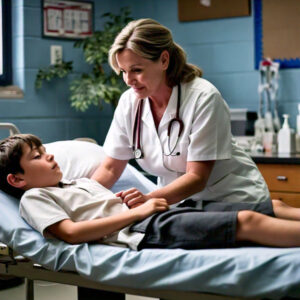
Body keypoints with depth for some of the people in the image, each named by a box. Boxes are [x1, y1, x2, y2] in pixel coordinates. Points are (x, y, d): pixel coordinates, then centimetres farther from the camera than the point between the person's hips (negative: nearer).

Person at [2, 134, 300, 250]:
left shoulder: (80, 182, 33)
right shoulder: (34, 198, 7)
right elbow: (71, 232, -12)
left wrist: (147, 199, 7)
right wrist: (136, 211, -12)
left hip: (162, 215, 9)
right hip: (142, 234, -9)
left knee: (273, 207, -2)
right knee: (247, 222, -23)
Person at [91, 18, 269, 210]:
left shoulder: (203, 98, -21)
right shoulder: (129, 102, -5)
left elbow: (197, 177, -23)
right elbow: (110, 169, 2)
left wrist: (149, 199, -39)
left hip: (235, 199, -6)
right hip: (180, 204, 6)